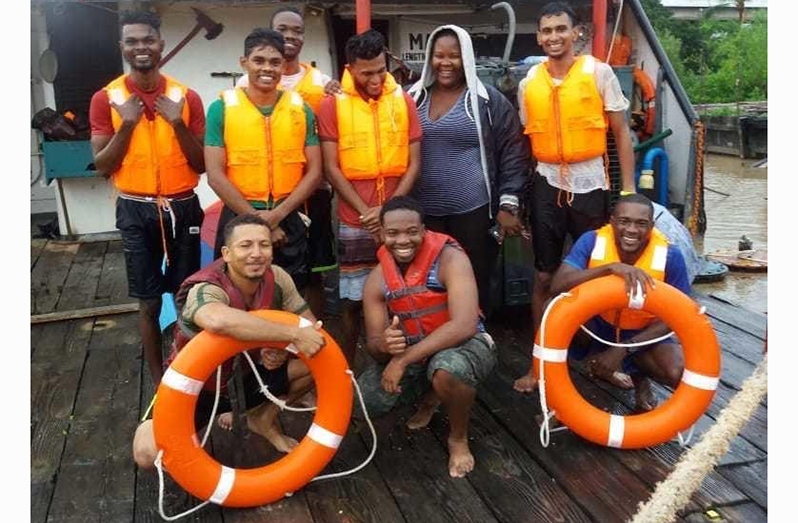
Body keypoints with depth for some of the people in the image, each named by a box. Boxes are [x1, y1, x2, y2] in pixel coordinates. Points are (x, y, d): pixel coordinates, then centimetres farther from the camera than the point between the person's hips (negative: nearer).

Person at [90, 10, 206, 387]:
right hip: (136, 211, 0)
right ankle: (157, 379, 21)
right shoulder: (106, 98, -1)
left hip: (182, 208, 1)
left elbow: (203, 165, -1)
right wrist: (127, 124, -16)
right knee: (149, 301, 6)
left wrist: (178, 123, -15)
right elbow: (102, 166, -4)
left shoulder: (187, 97, 0)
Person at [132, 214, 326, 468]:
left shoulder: (276, 278, -15)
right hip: (195, 388, -4)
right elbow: (219, 320, -57)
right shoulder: (205, 290, -32)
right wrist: (293, 334, -51)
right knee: (149, 452, -28)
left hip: (246, 376, 5)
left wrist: (284, 349, -28)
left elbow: (311, 326, -7)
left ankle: (264, 418, 12)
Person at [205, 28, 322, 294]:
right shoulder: (222, 107, -3)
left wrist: (277, 214, -11)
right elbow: (215, 175, -7)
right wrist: (256, 219, -12)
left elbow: (314, 172, 1)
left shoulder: (301, 109, 4)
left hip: (289, 220, 2)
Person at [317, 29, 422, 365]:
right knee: (353, 301, 5)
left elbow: (413, 162, 3)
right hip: (355, 222, -1)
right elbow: (331, 168, -4)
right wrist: (367, 213, -11)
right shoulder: (332, 104, -2)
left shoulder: (404, 100, 4)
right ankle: (347, 370, 21)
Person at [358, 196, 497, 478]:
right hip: (412, 353, 5)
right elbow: (373, 343, -5)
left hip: (465, 344, -5)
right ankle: (430, 395, 21)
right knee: (362, 400, -9)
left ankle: (459, 438, -6)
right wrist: (385, 345, -33)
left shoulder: (450, 258, -24)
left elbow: (464, 325, -34)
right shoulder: (377, 279, -8)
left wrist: (404, 359, -36)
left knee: (448, 369, -40)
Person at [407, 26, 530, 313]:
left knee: (475, 283, 6)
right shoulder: (414, 98, 8)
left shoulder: (488, 100, -2)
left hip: (475, 211, -3)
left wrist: (508, 205, -7)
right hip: (423, 213, 3)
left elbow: (513, 154, -2)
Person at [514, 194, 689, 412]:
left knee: (682, 374, -27)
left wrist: (623, 349, -23)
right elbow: (558, 286, -34)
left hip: (643, 334, 1)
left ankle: (637, 374, 8)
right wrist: (610, 267, -46)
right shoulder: (592, 241, -21)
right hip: (596, 325, 0)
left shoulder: (669, 256, -21)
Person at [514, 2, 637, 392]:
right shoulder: (529, 83, 6)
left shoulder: (598, 72, -2)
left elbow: (621, 133, -1)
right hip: (547, 185, 2)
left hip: (590, 183, -2)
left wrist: (628, 190, -7)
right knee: (544, 276, 6)